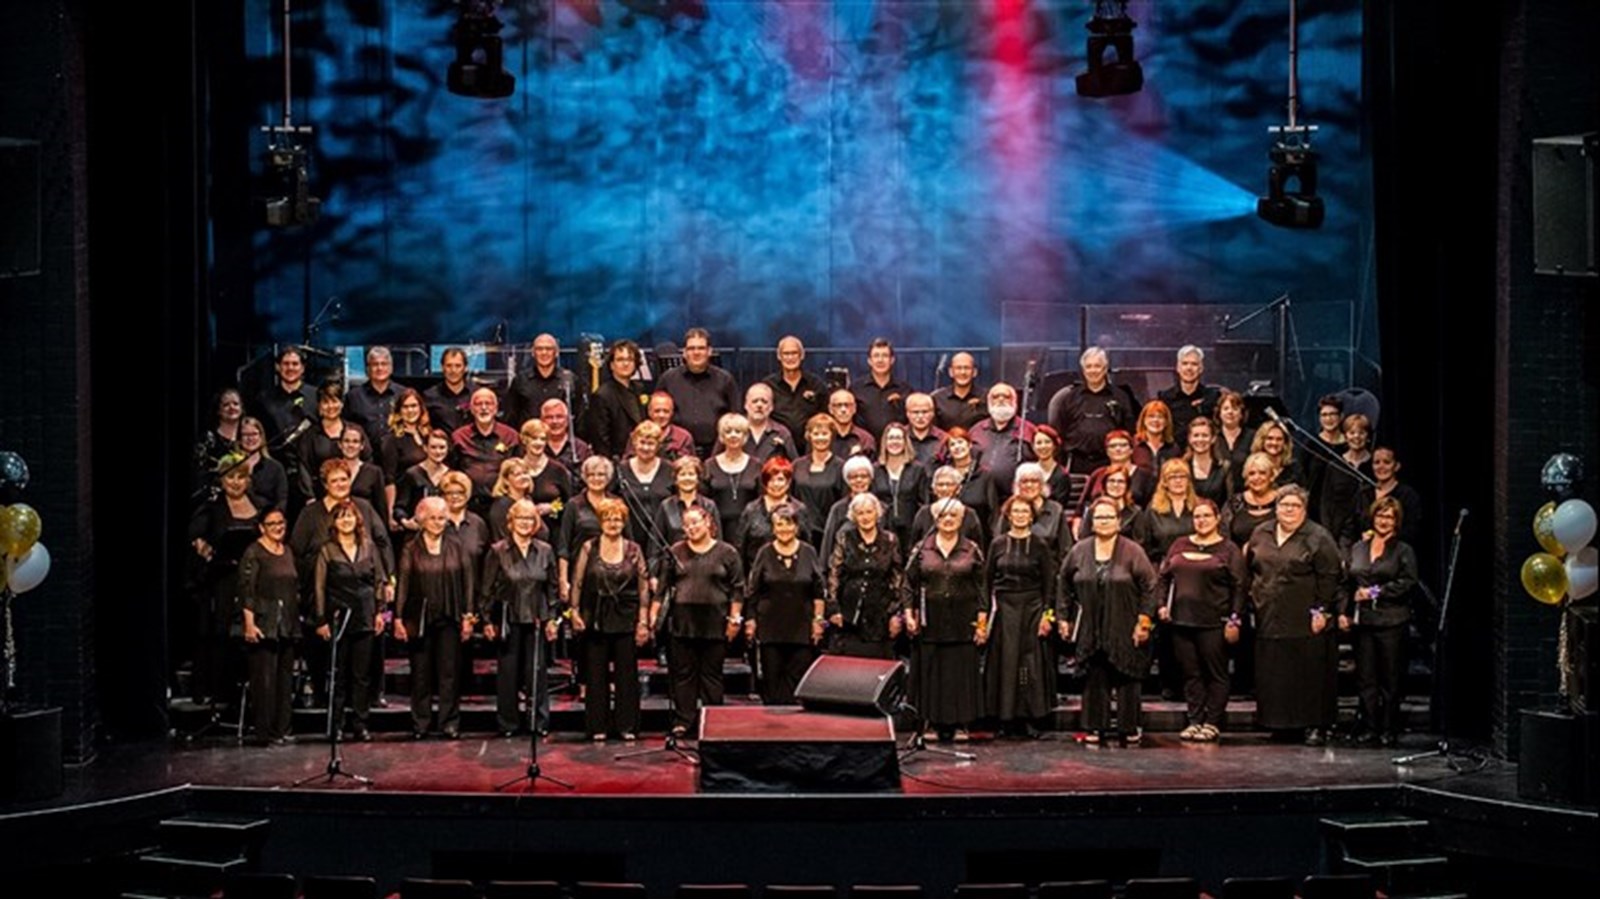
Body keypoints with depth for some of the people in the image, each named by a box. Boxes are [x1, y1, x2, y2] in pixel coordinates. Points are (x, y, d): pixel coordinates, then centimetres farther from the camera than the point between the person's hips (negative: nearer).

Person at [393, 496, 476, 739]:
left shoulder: (455, 548, 6)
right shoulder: (411, 550, 3)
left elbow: (468, 581, 6)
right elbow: (403, 585, 1)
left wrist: (468, 615, 0)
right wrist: (398, 618, -4)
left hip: (449, 619, 1)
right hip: (420, 619, 0)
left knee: (449, 672, 0)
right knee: (420, 673, 4)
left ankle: (449, 723, 5)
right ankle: (420, 723, 10)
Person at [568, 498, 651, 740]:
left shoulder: (634, 550, 2)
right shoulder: (589, 548, 2)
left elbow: (644, 587, 2)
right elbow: (577, 582, 3)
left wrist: (643, 621, -3)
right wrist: (575, 611, -6)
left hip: (626, 618, 0)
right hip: (595, 619, 0)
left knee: (627, 673, 3)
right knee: (596, 673, 3)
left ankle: (627, 726, 10)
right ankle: (597, 726, 10)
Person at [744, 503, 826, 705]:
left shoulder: (808, 553, 4)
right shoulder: (765, 554, 3)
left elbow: (819, 591, 7)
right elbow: (752, 591, 6)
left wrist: (818, 619, 3)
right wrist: (750, 619, 2)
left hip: (801, 627, 0)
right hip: (770, 626, 0)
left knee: (799, 678, -2)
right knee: (772, 677, 2)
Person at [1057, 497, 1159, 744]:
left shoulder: (1133, 552, -3)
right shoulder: (1079, 551, 6)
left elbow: (1149, 587, -4)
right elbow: (1063, 583, 13)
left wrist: (1144, 621, -8)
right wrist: (1063, 617, 10)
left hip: (1124, 630, -2)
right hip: (1091, 629, 2)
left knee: (1126, 678, 2)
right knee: (1094, 678, 4)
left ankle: (1129, 727, 12)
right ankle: (1096, 727, 10)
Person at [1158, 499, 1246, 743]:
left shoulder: (1228, 549, 1)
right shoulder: (1180, 545, 13)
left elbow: (1238, 587, -2)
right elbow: (1165, 576, 18)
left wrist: (1235, 620, -8)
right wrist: (1163, 604, 4)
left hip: (1214, 622, -4)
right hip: (1181, 619, 4)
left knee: (1216, 673, 0)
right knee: (1190, 673, 7)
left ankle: (1212, 723, 4)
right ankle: (1194, 720, 12)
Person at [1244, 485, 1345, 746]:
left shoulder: (1318, 538, -4)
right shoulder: (1261, 534, 12)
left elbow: (1329, 576, -8)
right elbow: (1249, 570, 19)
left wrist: (1321, 610, -12)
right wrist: (1254, 600, 11)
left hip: (1306, 621, -5)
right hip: (1269, 618, 5)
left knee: (1311, 673, -3)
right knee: (1274, 675, 5)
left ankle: (1315, 725, 2)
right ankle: (1281, 723, 13)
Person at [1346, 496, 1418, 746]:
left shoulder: (1404, 551, 2)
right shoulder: (1357, 548, 15)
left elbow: (1407, 583, -8)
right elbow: (1348, 581, 17)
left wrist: (1376, 592, -11)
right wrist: (1346, 611, 4)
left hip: (1391, 621, -4)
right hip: (1362, 620, 4)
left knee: (1390, 678, -1)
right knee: (1365, 677, 4)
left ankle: (1389, 729, 6)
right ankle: (1369, 726, 10)